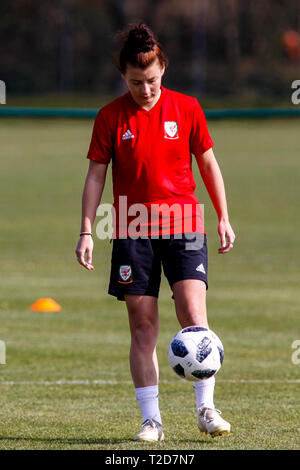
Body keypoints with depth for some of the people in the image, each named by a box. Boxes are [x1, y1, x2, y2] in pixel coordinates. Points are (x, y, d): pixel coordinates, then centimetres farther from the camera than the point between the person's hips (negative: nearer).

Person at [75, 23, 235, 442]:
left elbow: (208, 163, 10)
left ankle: (206, 408, -5)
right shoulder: (110, 117, 1)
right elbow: (96, 175, 4)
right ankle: (151, 420, 4)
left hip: (183, 225, 0)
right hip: (133, 231, 0)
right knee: (142, 325, 0)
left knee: (193, 312, -13)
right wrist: (86, 231, -2)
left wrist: (224, 217, 8)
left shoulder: (187, 108, 2)